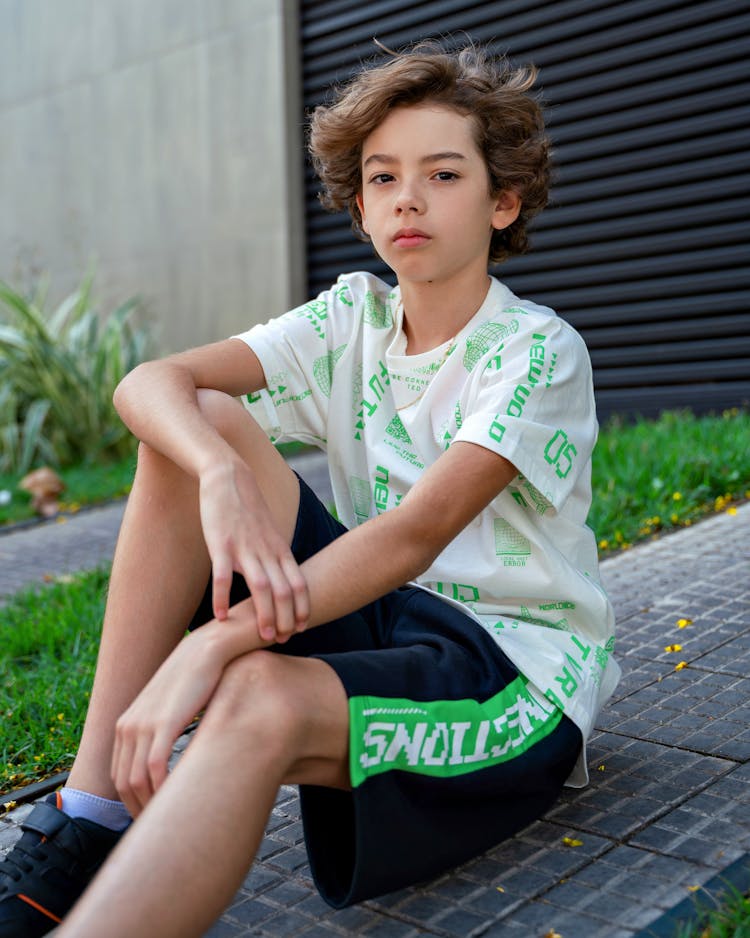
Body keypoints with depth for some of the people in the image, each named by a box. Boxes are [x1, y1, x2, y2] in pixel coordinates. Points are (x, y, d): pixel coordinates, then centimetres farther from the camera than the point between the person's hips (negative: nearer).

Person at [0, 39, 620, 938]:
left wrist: (214, 644, -34)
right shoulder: (355, 316, 5)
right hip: (383, 615, 6)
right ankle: (88, 815, -17)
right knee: (201, 423, -14)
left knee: (258, 699, -39)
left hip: (516, 667, -5)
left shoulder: (537, 350, -11)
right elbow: (147, 382, -9)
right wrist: (224, 477, -32)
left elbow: (418, 531, -26)